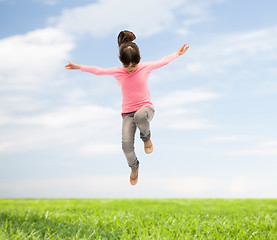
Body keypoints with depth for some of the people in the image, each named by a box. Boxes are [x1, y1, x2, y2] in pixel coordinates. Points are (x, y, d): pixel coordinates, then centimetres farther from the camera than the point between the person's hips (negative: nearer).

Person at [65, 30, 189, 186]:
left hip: (145, 108, -1)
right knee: (126, 144, -18)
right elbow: (98, 71, 16)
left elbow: (163, 61, 17)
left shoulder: (146, 67, 0)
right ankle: (134, 167, 15)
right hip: (128, 113, 2)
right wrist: (79, 67, 20)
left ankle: (146, 137, -8)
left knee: (139, 116, -42)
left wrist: (178, 54, 27)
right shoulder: (117, 72, 1)